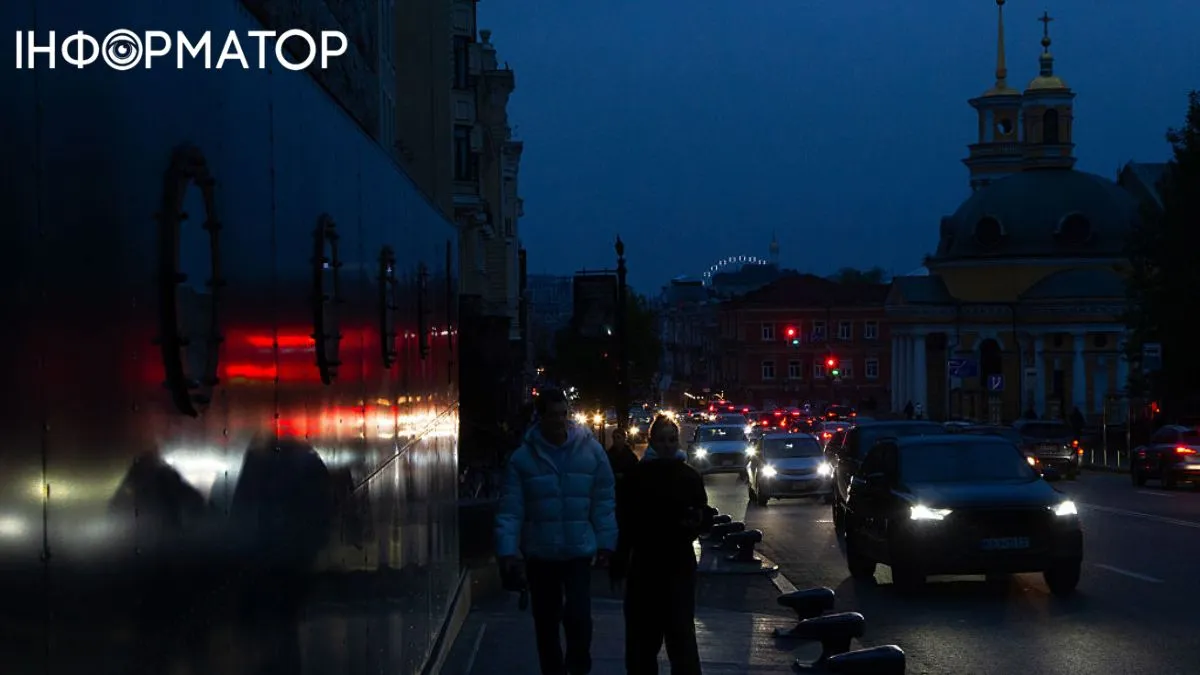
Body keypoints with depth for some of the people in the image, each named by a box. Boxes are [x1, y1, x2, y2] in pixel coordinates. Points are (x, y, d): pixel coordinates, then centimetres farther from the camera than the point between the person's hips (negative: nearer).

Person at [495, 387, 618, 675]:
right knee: (545, 621, 11)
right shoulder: (523, 457, -4)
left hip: (579, 550, -1)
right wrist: (507, 551, -13)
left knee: (578, 613, -13)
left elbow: (604, 501, 1)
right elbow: (510, 509, -6)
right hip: (539, 553, 1)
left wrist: (606, 542, -2)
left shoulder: (590, 450, -2)